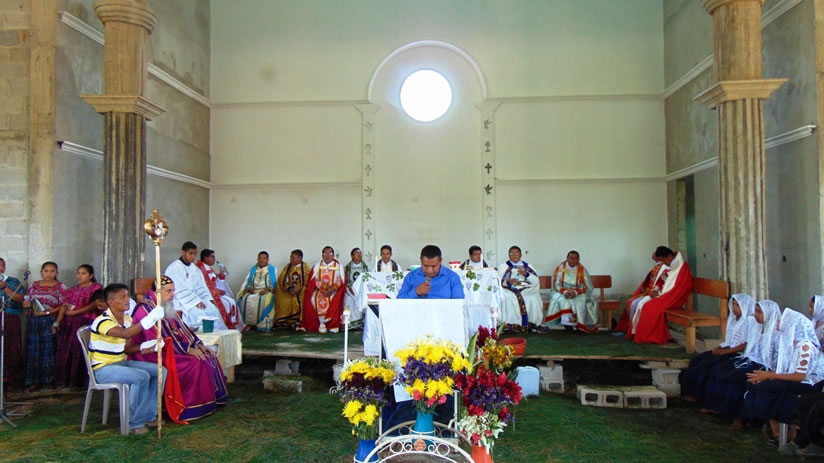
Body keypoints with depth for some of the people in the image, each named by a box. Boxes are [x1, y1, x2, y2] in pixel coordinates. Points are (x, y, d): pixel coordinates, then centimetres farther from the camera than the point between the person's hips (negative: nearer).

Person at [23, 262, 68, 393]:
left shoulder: (61, 287, 1)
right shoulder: (34, 286, 12)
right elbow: (26, 302, 17)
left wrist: (51, 311, -18)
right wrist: (27, 304, -5)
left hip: (51, 322, -3)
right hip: (34, 322, 3)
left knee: (49, 351, -1)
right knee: (33, 351, 2)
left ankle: (49, 380, 8)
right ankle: (34, 381, 8)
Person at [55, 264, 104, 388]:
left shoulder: (96, 287, 3)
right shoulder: (73, 290, 20)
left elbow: (94, 305, -8)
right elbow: (64, 306, 12)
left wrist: (74, 312, -12)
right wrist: (58, 322, 0)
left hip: (86, 322, -5)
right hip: (69, 324, 5)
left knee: (80, 351, -8)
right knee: (65, 351, 2)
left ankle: (79, 381, -1)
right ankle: (65, 380, 9)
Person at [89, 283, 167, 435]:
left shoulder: (127, 319, 6)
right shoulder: (103, 321, -21)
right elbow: (125, 334, -41)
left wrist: (143, 347, -6)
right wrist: (150, 318, -46)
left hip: (122, 363, 9)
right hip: (103, 369, -9)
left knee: (160, 370, -1)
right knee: (141, 377, -30)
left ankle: (149, 415, 6)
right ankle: (135, 423, -15)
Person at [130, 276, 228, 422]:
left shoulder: (167, 308, 13)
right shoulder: (146, 310, -16)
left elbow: (181, 328, 14)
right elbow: (160, 339, -22)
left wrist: (199, 344, -1)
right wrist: (188, 349, -24)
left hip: (174, 349, 9)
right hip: (155, 354, -9)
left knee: (208, 356, -6)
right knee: (197, 363, -25)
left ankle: (213, 398, -2)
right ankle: (197, 406, -17)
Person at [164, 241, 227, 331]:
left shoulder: (194, 268, 13)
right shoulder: (174, 268, -11)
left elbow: (200, 287, 11)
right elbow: (180, 290, -18)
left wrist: (209, 299, -6)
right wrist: (196, 301, -24)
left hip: (194, 298, 7)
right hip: (180, 301, -7)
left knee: (213, 309, -16)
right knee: (200, 312, -29)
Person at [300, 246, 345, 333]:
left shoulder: (338, 265, 6)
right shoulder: (317, 265, 10)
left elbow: (341, 281, -1)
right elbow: (314, 280, 2)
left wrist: (332, 288, -18)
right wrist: (324, 287, -14)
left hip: (333, 291, -2)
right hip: (320, 290, 2)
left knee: (335, 300, -30)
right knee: (312, 299, -25)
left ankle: (334, 325, -19)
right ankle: (321, 324, -19)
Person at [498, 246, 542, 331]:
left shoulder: (526, 266, 18)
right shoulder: (503, 266, 14)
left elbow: (536, 282, 8)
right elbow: (499, 282, 1)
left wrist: (526, 274, -9)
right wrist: (508, 282, -19)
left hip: (526, 291, 1)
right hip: (509, 290, -1)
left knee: (533, 299, -29)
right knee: (505, 299, -34)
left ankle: (530, 323, -20)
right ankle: (511, 324, -29)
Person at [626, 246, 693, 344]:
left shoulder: (683, 268, -15)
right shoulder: (674, 266, 13)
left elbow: (677, 290, -20)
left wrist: (659, 293, -15)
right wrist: (658, 291, 0)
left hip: (674, 299, -9)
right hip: (666, 296, 9)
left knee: (649, 307, -24)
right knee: (642, 304, -8)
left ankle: (645, 336, -13)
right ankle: (636, 332, -8)